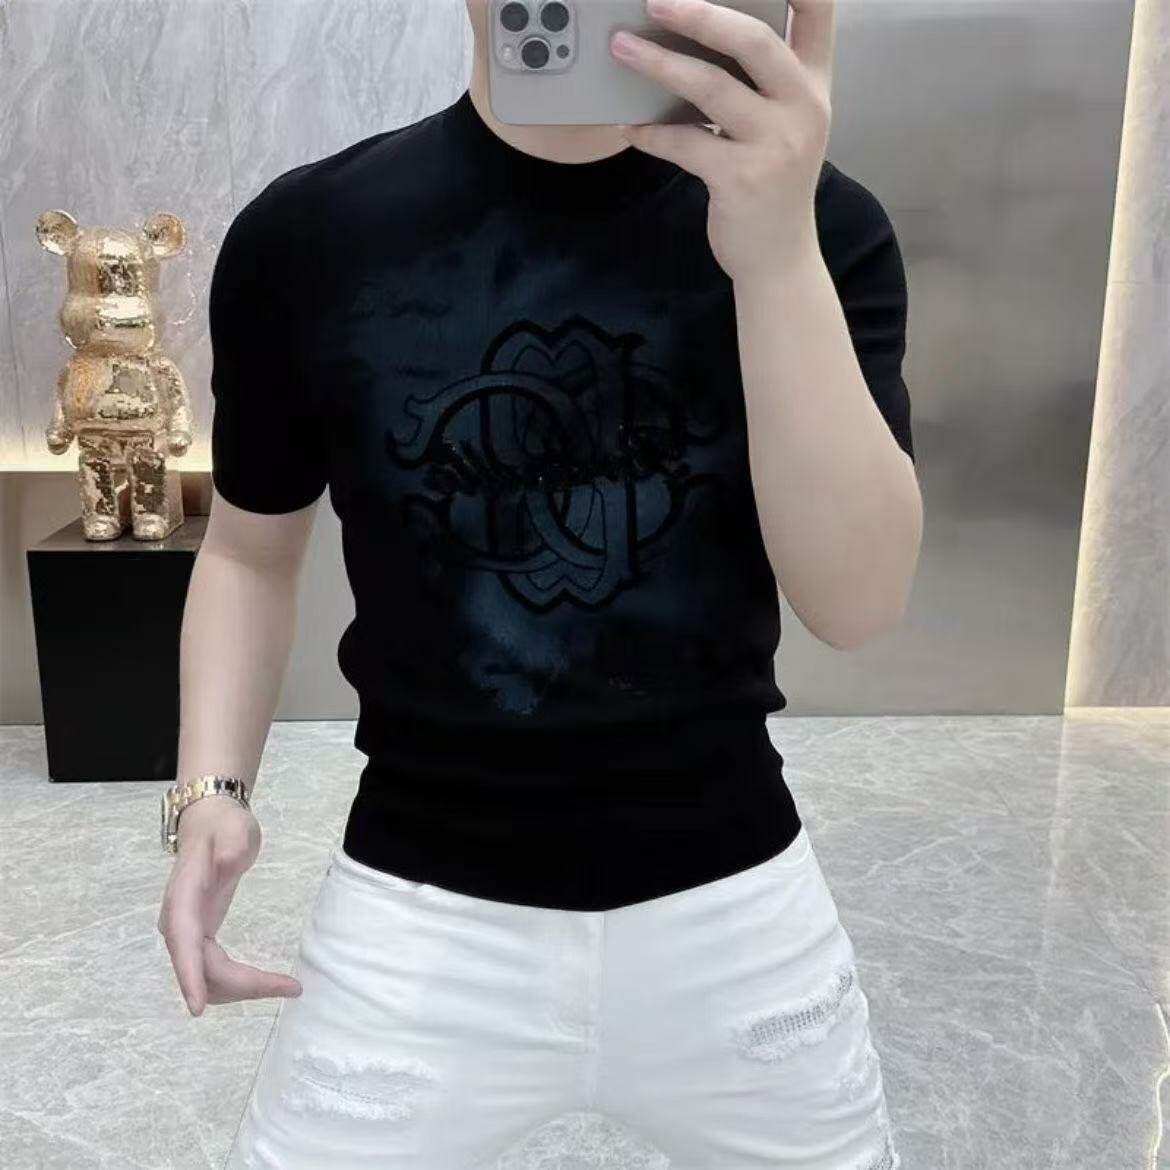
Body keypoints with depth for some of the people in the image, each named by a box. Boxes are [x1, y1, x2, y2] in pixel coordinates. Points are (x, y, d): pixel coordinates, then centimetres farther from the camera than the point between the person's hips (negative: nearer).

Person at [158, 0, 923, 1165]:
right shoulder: (305, 237, -6)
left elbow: (858, 600, -18)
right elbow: (252, 548, 6)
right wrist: (212, 790, -7)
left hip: (736, 906, 1)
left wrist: (777, 254, -29)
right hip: (418, 916, 0)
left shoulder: (818, 224, -7)